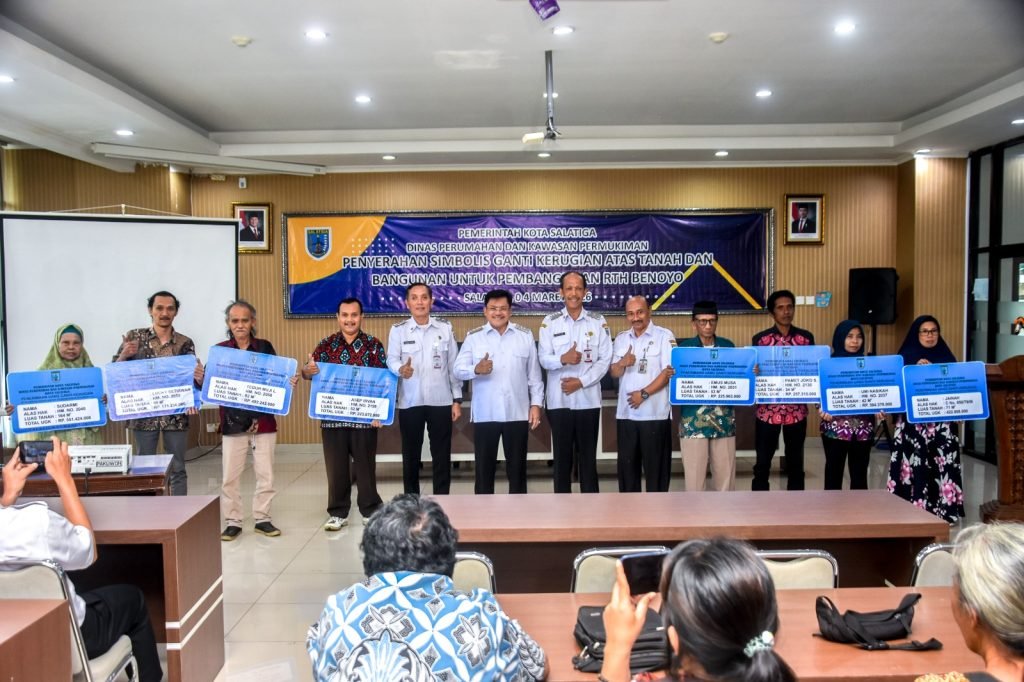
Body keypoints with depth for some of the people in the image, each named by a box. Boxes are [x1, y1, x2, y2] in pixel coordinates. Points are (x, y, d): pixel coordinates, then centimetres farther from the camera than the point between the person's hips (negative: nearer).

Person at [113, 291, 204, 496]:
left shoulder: (185, 343, 2)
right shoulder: (134, 337, 2)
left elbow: (192, 378, 1)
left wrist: (199, 378, -22)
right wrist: (124, 355, -17)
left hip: (176, 415, 0)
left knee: (177, 469, 6)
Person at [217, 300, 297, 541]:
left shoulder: (265, 347, 3)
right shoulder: (219, 350, 1)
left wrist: (289, 383, -17)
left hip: (263, 420, 1)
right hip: (232, 421, 0)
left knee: (265, 474, 7)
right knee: (229, 476, 4)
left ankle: (262, 519, 19)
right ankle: (233, 522, 17)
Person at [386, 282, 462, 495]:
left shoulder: (445, 328, 4)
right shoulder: (398, 330, 2)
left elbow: (453, 365, 6)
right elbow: (391, 360, -6)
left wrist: (457, 400, 3)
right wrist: (401, 369, -31)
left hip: (441, 401, 0)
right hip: (410, 403, 0)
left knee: (441, 455, 6)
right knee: (410, 455, 9)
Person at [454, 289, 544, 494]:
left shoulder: (525, 335, 5)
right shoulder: (473, 337, 1)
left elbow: (534, 373, 6)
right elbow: (458, 370, -5)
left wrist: (536, 403, 1)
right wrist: (476, 370, -25)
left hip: (517, 413, 1)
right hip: (484, 414, -1)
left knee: (517, 466, 10)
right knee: (484, 466, 7)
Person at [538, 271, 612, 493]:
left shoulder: (598, 322, 3)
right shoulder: (550, 322, 3)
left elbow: (605, 360, -2)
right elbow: (544, 359, -4)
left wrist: (581, 381, -13)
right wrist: (563, 359, -25)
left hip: (588, 399, 0)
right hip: (559, 400, 0)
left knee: (588, 455, 7)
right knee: (561, 455, 8)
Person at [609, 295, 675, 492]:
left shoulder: (664, 336, -3)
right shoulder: (621, 339, 12)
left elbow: (668, 371, -9)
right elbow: (614, 372, 11)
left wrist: (644, 393, -13)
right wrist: (622, 363, -12)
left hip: (655, 413, -5)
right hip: (626, 413, 5)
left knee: (655, 465, 2)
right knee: (627, 463, 10)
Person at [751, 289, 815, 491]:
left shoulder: (806, 338, 3)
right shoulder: (760, 339, -2)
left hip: (797, 410, 2)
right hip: (768, 410, -1)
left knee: (795, 462, 12)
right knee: (762, 463, 5)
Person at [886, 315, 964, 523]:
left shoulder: (947, 358, 11)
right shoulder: (905, 358, 3)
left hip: (942, 423, 3)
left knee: (943, 465, -2)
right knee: (915, 465, -6)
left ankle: (944, 510, 8)